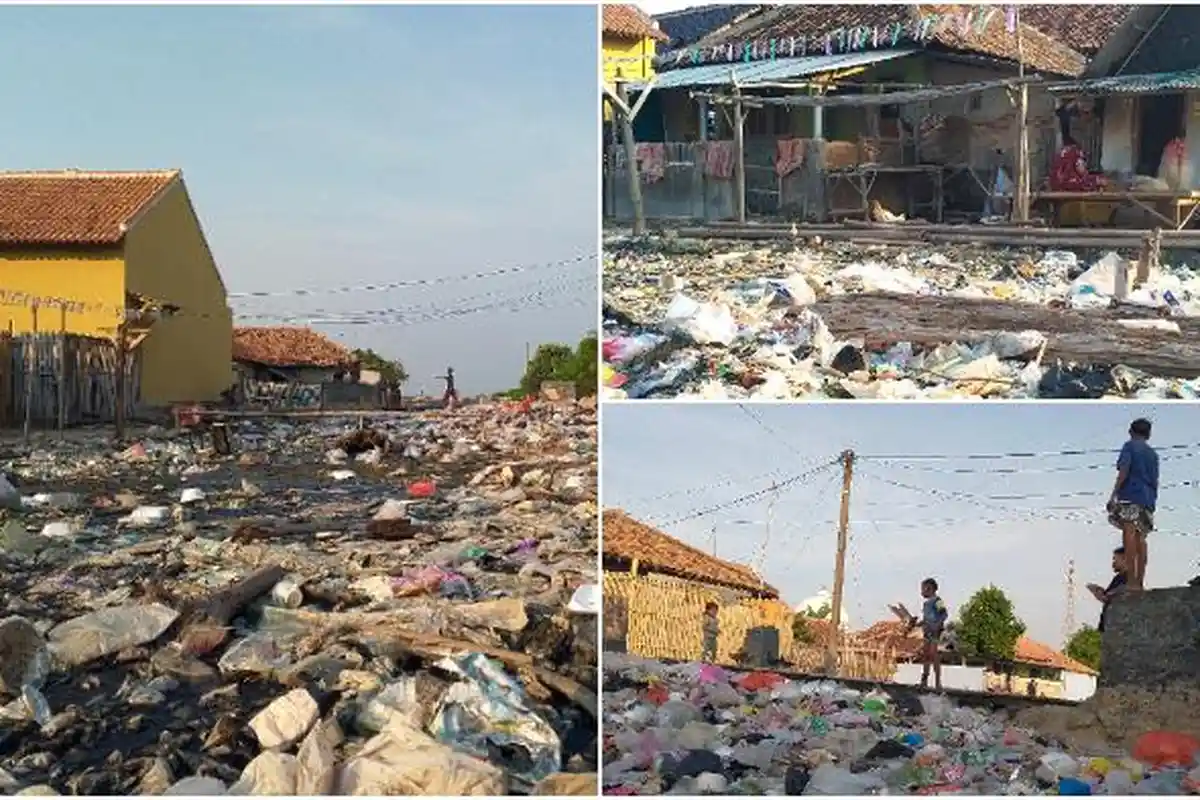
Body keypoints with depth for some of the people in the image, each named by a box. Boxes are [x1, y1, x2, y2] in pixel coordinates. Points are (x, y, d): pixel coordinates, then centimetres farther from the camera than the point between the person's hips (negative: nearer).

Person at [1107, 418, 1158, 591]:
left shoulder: (1130, 446, 3)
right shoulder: (1153, 453, 23)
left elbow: (1123, 472, -9)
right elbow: (1155, 481, 24)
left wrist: (1113, 495, -11)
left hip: (1131, 496, -7)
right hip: (1148, 500, 7)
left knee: (1129, 536, -14)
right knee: (1140, 539, 10)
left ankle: (1132, 581, -23)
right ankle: (1140, 581, 10)